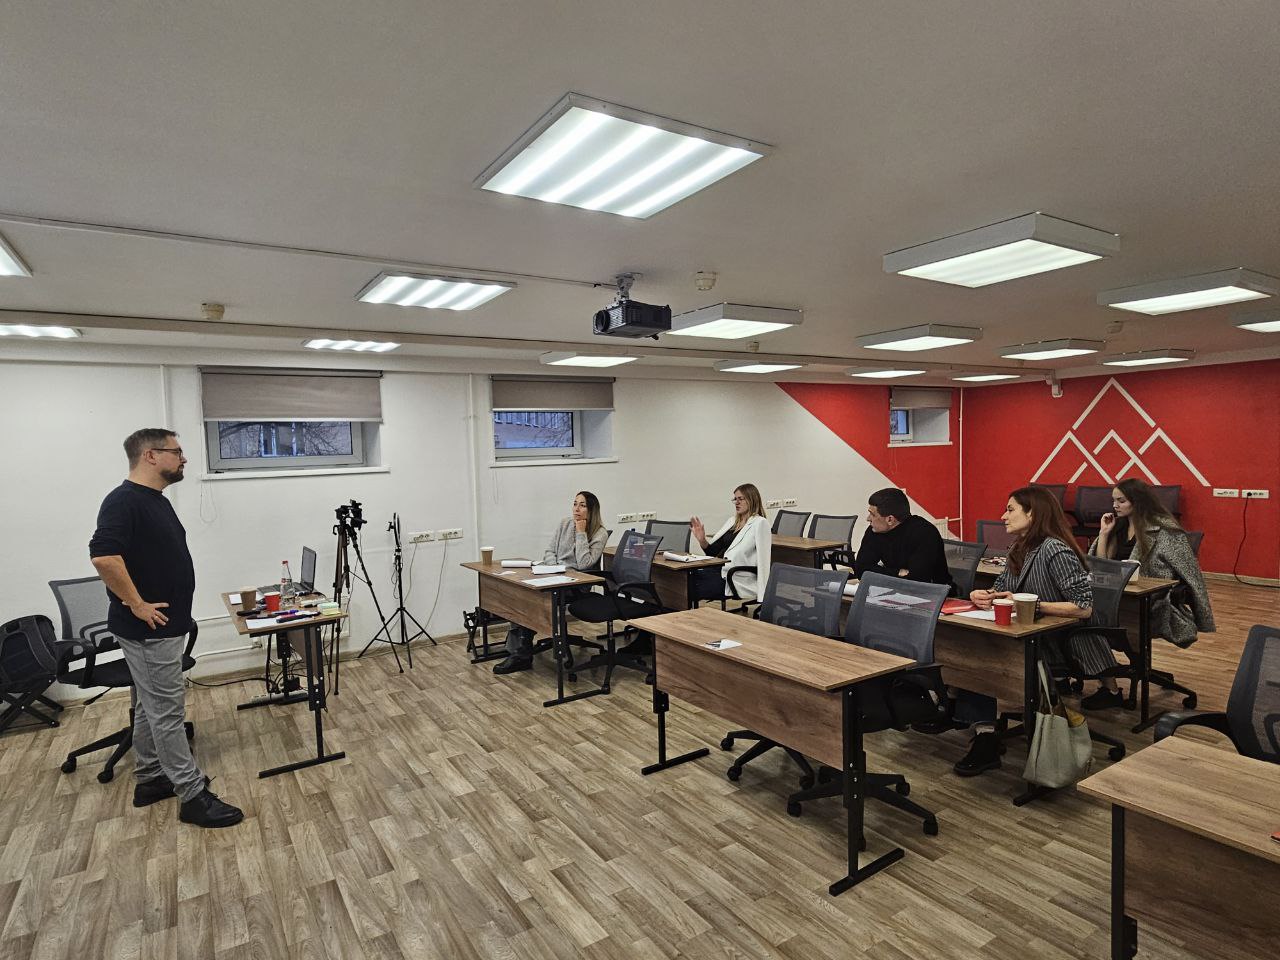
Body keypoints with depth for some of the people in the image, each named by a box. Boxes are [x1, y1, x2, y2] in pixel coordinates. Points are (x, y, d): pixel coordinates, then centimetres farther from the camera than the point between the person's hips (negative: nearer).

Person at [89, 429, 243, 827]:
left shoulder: (157, 499, 12)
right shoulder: (124, 500, -19)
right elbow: (104, 556, -32)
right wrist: (138, 604, -23)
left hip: (164, 626, 10)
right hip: (149, 629, -10)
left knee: (151, 705, 18)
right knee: (168, 710, -3)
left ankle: (151, 780, 31)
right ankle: (193, 796, 4)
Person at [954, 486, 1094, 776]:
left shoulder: (1055, 551, -18)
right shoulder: (1020, 548, 9)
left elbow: (1084, 607, -22)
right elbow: (999, 588, 14)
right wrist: (981, 595, -9)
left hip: (1056, 646, -7)